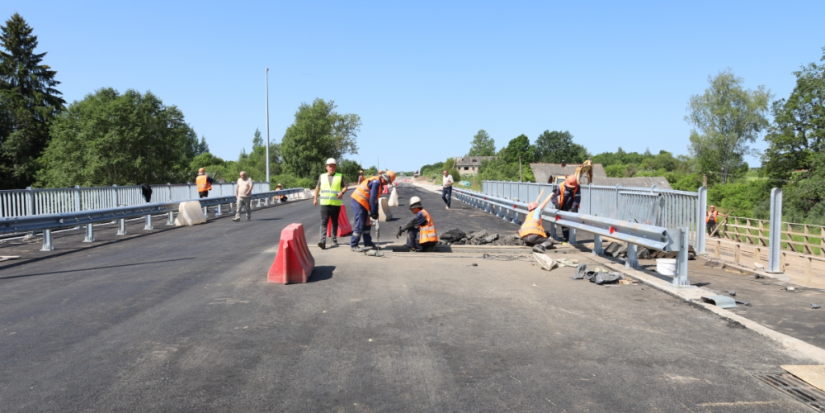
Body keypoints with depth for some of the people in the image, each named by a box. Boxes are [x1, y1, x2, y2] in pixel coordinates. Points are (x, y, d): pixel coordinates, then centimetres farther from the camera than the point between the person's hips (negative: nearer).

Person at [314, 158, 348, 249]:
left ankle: (334, 240, 22)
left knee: (335, 222, 10)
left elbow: (345, 187, 3)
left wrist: (342, 192, -18)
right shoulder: (322, 176, 13)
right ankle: (323, 241, -20)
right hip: (324, 203, 0)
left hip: (336, 203, 0)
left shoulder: (340, 176, 5)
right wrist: (315, 199, 18)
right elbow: (317, 187, 21)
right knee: (324, 222, -11)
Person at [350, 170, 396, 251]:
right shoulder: (376, 182, -17)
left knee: (366, 224, 14)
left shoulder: (378, 183, 15)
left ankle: (368, 244, 20)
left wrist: (375, 213, 14)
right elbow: (372, 199, -18)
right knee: (360, 225, -8)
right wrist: (373, 212, -13)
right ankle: (353, 245, -1)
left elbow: (375, 199, 18)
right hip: (358, 202, -10)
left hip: (362, 203, 10)